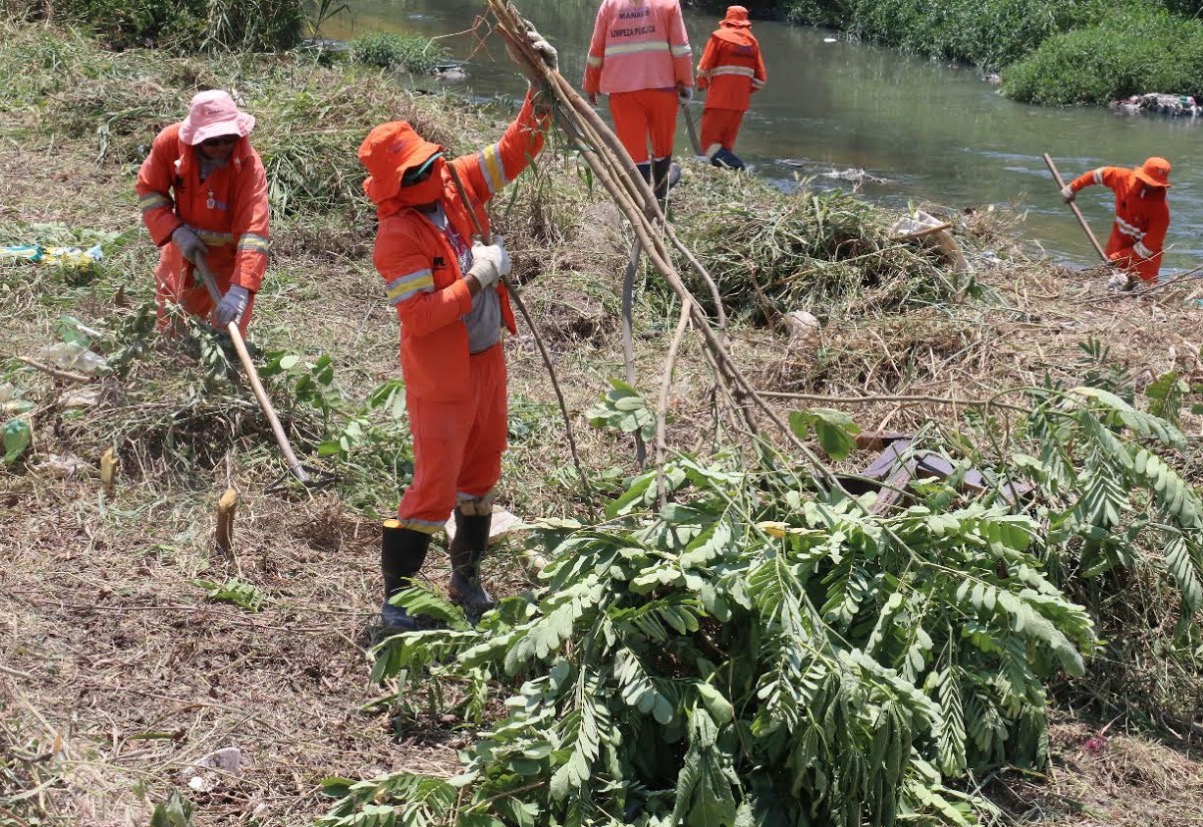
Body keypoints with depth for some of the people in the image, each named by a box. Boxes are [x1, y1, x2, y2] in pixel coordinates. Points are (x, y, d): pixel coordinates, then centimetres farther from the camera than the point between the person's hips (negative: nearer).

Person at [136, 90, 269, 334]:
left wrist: (240, 289, -49)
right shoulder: (170, 142, -21)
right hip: (183, 249, 4)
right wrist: (176, 231, -22)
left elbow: (254, 231, -38)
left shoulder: (249, 165, -32)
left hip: (229, 258, -4)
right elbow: (149, 189, -6)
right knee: (169, 329, 20)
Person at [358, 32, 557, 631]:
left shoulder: (457, 184, -2)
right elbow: (419, 317, -27)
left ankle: (466, 576, 35)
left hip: (487, 358, 8)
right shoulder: (398, 236, -23)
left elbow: (515, 149, 4)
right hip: (441, 378, -8)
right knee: (435, 485, -4)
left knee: (482, 470, 19)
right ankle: (394, 600, 7)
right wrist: (477, 278, -24)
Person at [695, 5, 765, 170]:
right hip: (740, 102, 5)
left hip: (719, 101, -5)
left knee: (710, 143, -2)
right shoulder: (752, 42, 11)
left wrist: (702, 84, 15)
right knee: (726, 146, 14)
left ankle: (735, 168, -24)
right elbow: (760, 80, 9)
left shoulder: (719, 36, -2)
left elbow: (703, 69, -6)